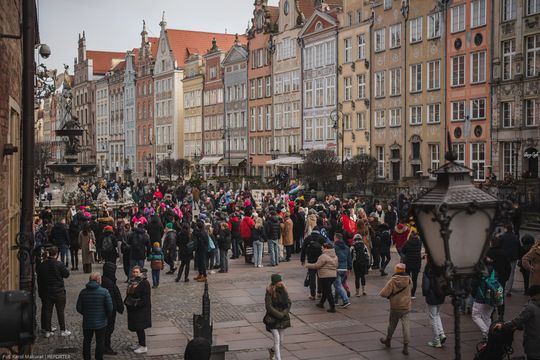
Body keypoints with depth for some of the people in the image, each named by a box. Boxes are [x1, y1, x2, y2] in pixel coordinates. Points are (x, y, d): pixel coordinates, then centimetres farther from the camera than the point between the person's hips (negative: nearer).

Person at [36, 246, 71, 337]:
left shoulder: (42, 265, -3)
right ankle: (63, 330, 12)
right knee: (60, 311, 7)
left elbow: (38, 273, 7)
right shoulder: (59, 264, -16)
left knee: (47, 310, 11)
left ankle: (47, 331, 15)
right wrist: (66, 269, 10)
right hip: (59, 292, -3)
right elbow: (66, 274, -8)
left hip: (46, 292, 4)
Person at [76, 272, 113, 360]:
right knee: (100, 342, 10)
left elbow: (79, 308, 0)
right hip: (101, 322, -3)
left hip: (87, 322, 3)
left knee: (86, 341, 18)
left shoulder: (83, 292, -4)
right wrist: (108, 316, 7)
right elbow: (110, 308, -13)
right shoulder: (104, 292, -14)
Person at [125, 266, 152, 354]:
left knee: (140, 327, -5)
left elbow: (145, 297, -18)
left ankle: (143, 347, 3)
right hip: (133, 309, 8)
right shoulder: (132, 282, 10)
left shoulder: (144, 283, -15)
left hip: (141, 309, -8)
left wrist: (138, 305, -22)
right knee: (136, 327, 15)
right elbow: (128, 294, 19)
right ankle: (140, 343, 28)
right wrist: (126, 303, 6)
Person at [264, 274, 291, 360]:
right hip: (272, 319, -5)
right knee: (277, 339, -12)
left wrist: (284, 313, -12)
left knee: (281, 340, 13)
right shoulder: (269, 292, -14)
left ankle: (272, 350, 42)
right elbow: (268, 306, -16)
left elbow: (289, 303, 4)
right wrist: (279, 315, -16)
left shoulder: (283, 290, 1)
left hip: (283, 319, 5)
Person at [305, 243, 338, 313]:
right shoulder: (335, 256, 10)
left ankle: (332, 307, -6)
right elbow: (336, 265, 14)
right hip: (333, 275, 9)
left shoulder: (324, 256, -16)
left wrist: (308, 265, -2)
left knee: (328, 292, -4)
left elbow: (317, 265, -15)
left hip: (325, 276, -9)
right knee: (325, 290, 23)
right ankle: (321, 303, 37)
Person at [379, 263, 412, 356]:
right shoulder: (409, 280, -7)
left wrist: (389, 295, 3)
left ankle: (388, 340, 38)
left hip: (395, 307, -1)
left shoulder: (393, 280, -15)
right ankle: (406, 346, -4)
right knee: (405, 325, 1)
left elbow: (384, 293, -18)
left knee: (392, 324, 17)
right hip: (406, 307, 1)